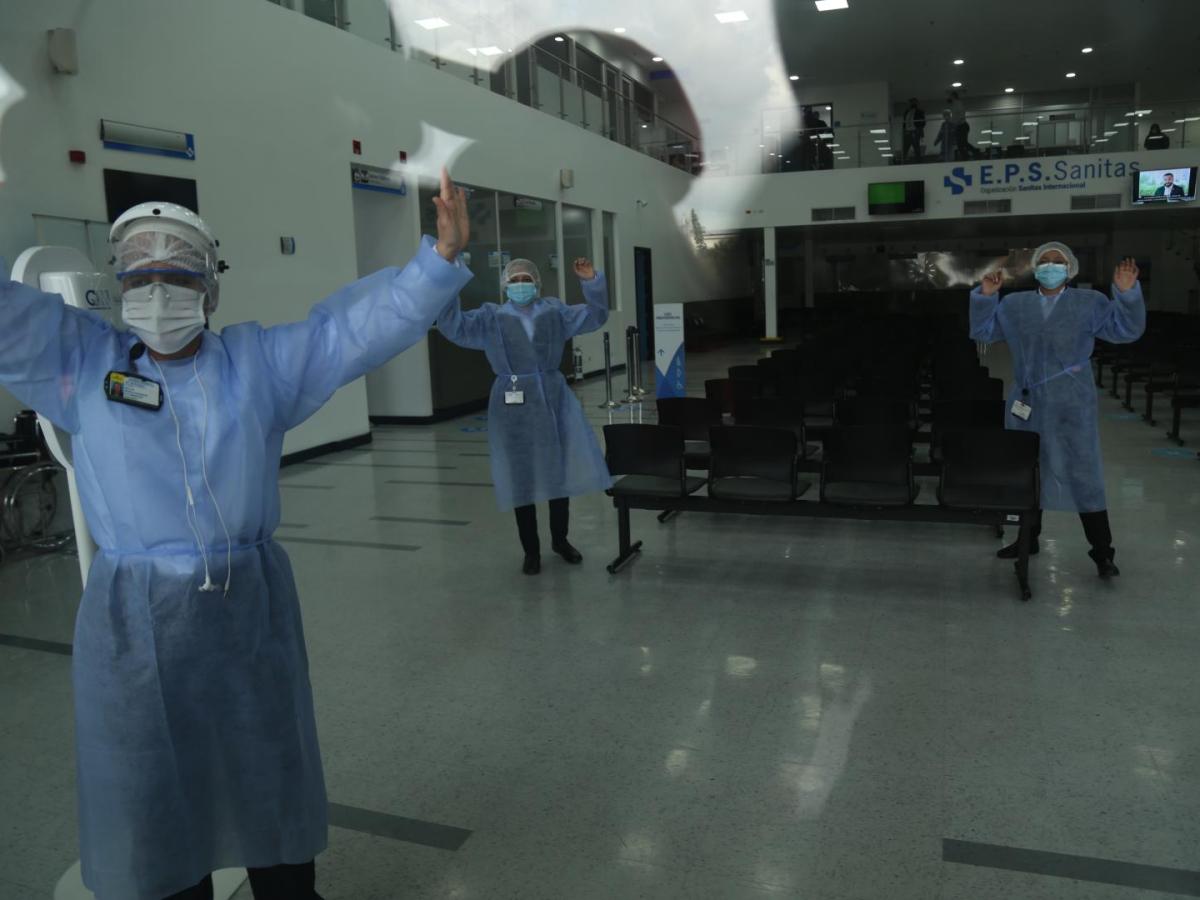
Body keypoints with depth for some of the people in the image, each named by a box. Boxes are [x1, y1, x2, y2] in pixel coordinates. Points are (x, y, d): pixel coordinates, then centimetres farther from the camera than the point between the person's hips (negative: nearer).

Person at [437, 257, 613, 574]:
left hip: (553, 398, 2)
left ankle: (560, 540, 29)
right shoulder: (491, 317, 2)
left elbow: (596, 315, 7)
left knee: (561, 470, 8)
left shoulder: (554, 311, 8)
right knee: (523, 479, 4)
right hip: (514, 405, -2)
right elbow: (454, 327, -8)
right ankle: (531, 550, 19)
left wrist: (592, 282, -8)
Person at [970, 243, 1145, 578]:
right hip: (1027, 404, 3)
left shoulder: (1089, 303, 1)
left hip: (1071, 406, -3)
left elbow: (1125, 329, -6)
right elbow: (981, 330, 8)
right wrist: (985, 296, -5)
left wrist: (1127, 293, -21)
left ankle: (1102, 551, 6)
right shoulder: (1014, 305, 9)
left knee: (1083, 477, -3)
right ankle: (1028, 538, 28)